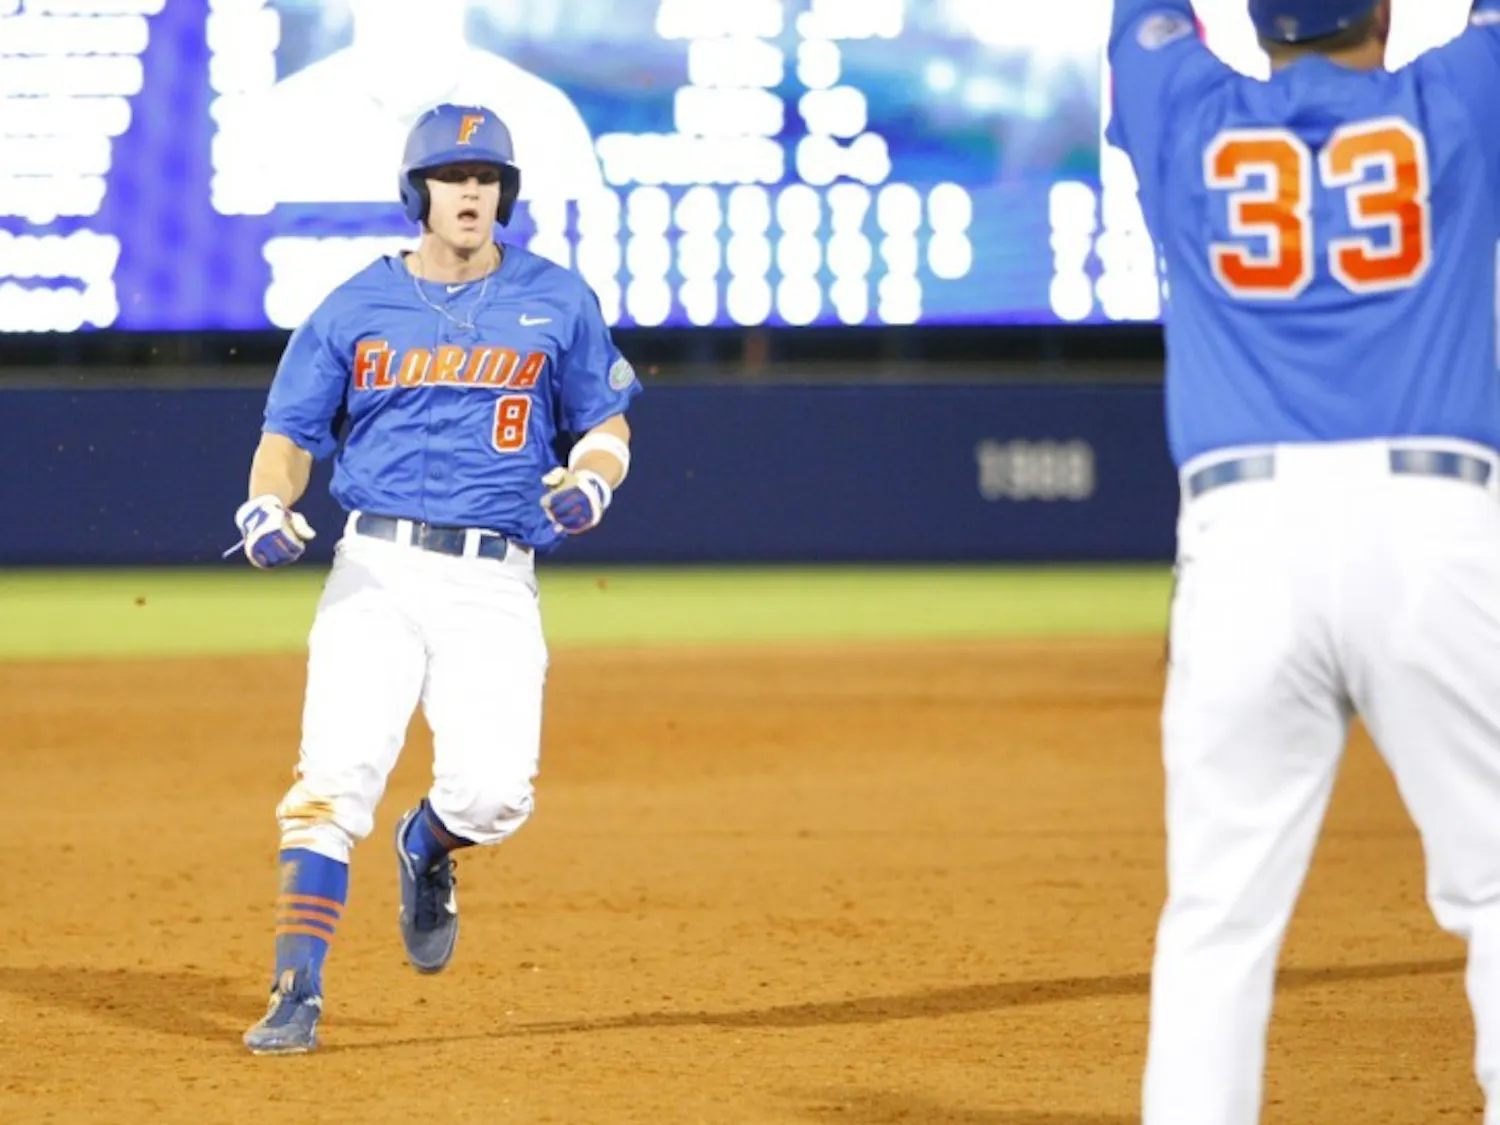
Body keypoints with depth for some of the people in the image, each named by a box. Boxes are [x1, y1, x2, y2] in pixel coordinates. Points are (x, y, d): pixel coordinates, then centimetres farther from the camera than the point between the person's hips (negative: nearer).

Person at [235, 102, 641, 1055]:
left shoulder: (557, 302, 9)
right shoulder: (356, 308, 8)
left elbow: (607, 429, 14)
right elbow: (291, 433, 10)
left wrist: (590, 484, -9)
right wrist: (268, 506, -11)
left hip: (496, 582, 0)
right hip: (376, 571, 0)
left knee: (493, 791, -13)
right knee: (337, 774, -13)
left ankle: (429, 850, 25)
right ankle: (297, 996, -9)